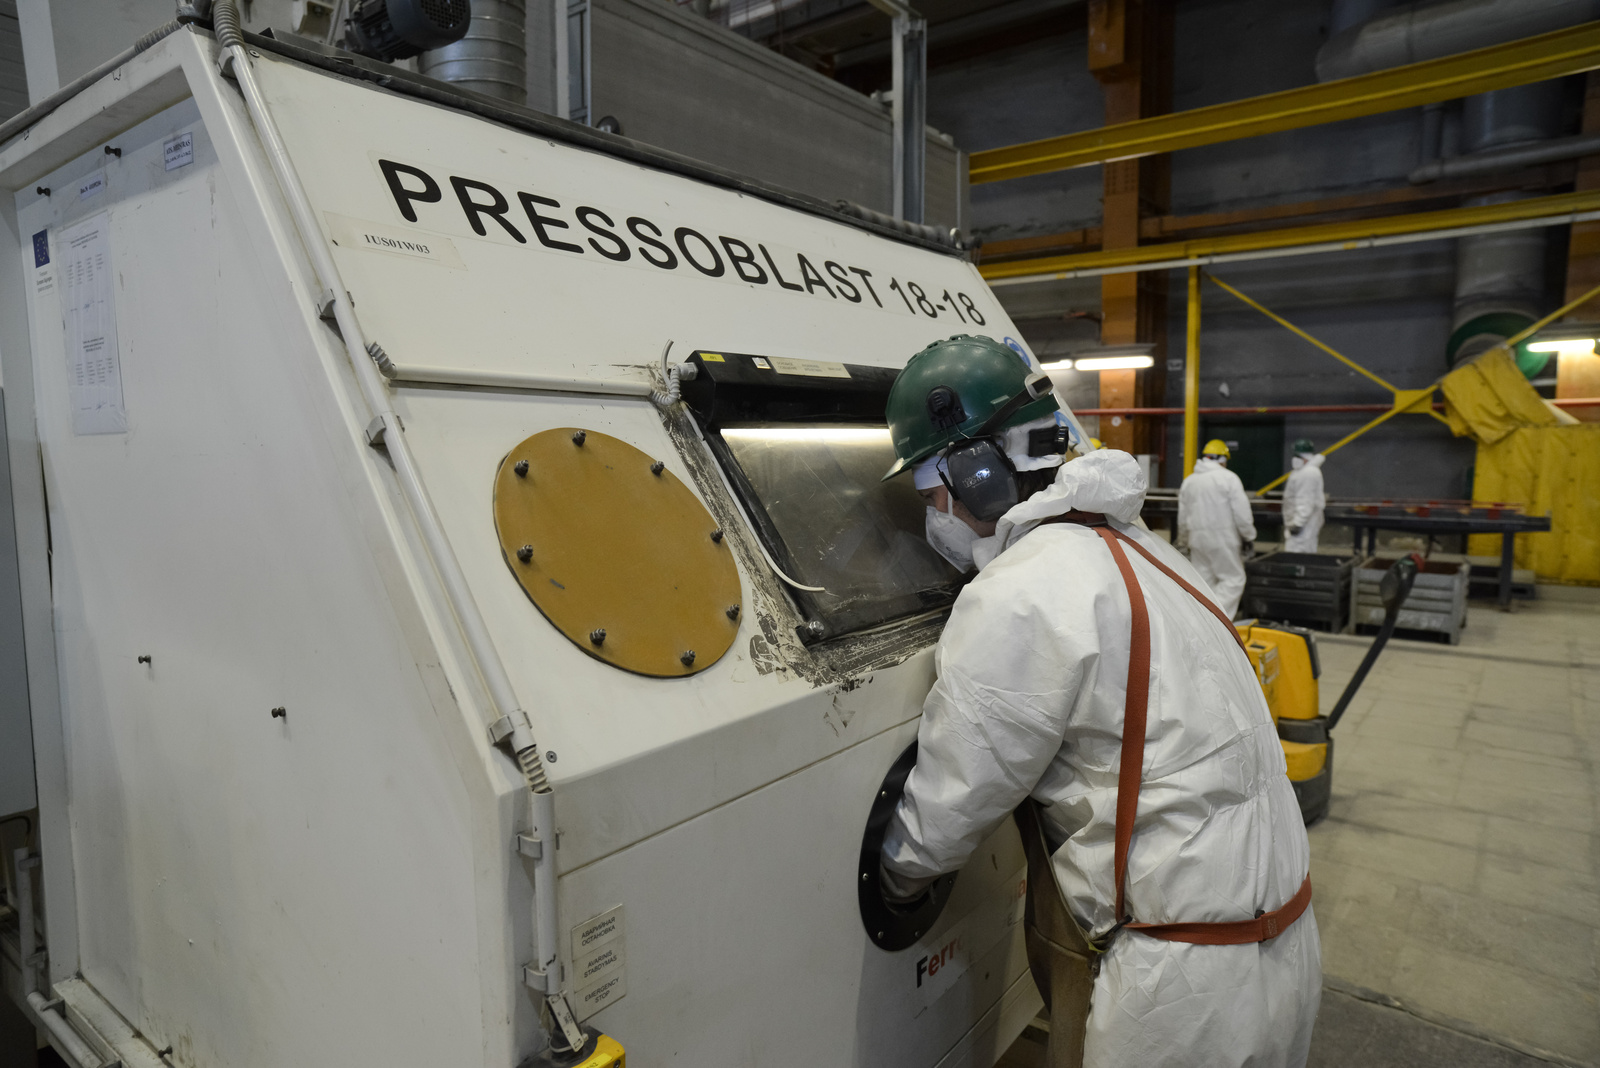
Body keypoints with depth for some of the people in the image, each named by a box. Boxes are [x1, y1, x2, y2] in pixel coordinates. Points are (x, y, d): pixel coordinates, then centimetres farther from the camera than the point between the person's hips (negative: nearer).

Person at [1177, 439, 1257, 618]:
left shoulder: (1188, 481, 10)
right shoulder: (1229, 478, -7)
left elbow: (1182, 517, 16)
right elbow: (1241, 512, -10)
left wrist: (1183, 542, 27)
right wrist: (1249, 537, 2)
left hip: (1198, 538, 6)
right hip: (1223, 538, -6)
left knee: (1204, 580, 11)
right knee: (1233, 578, 1)